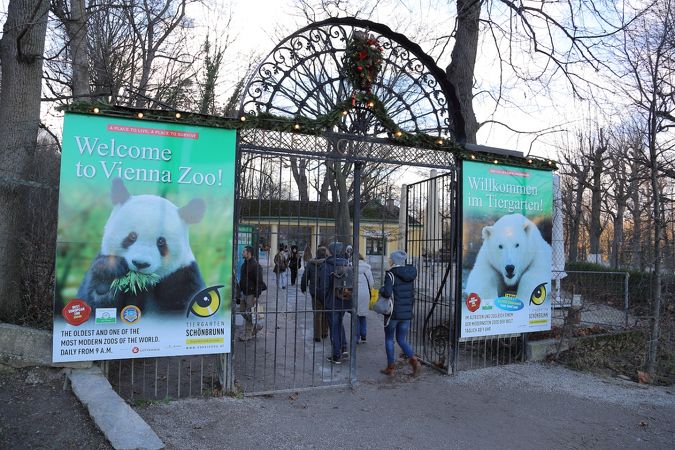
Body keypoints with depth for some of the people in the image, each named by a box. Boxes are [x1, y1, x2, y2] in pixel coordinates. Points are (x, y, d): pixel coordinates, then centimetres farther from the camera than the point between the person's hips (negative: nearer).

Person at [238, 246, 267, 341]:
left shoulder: (255, 265, -18)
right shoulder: (244, 264, 10)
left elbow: (259, 282, -19)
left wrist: (256, 296, -21)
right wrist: (241, 290, 18)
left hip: (251, 294, -9)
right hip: (244, 293, 9)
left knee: (249, 314, 0)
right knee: (242, 311, 14)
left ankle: (248, 334, 12)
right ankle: (256, 326, 28)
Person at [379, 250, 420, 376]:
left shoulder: (391, 274, -13)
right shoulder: (409, 275, 8)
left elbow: (387, 293, -23)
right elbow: (412, 295, 12)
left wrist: (381, 289, -3)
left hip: (393, 313, -5)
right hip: (407, 313, 6)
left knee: (389, 339, 11)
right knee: (401, 340, 15)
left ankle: (390, 367, 16)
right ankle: (413, 360, -6)